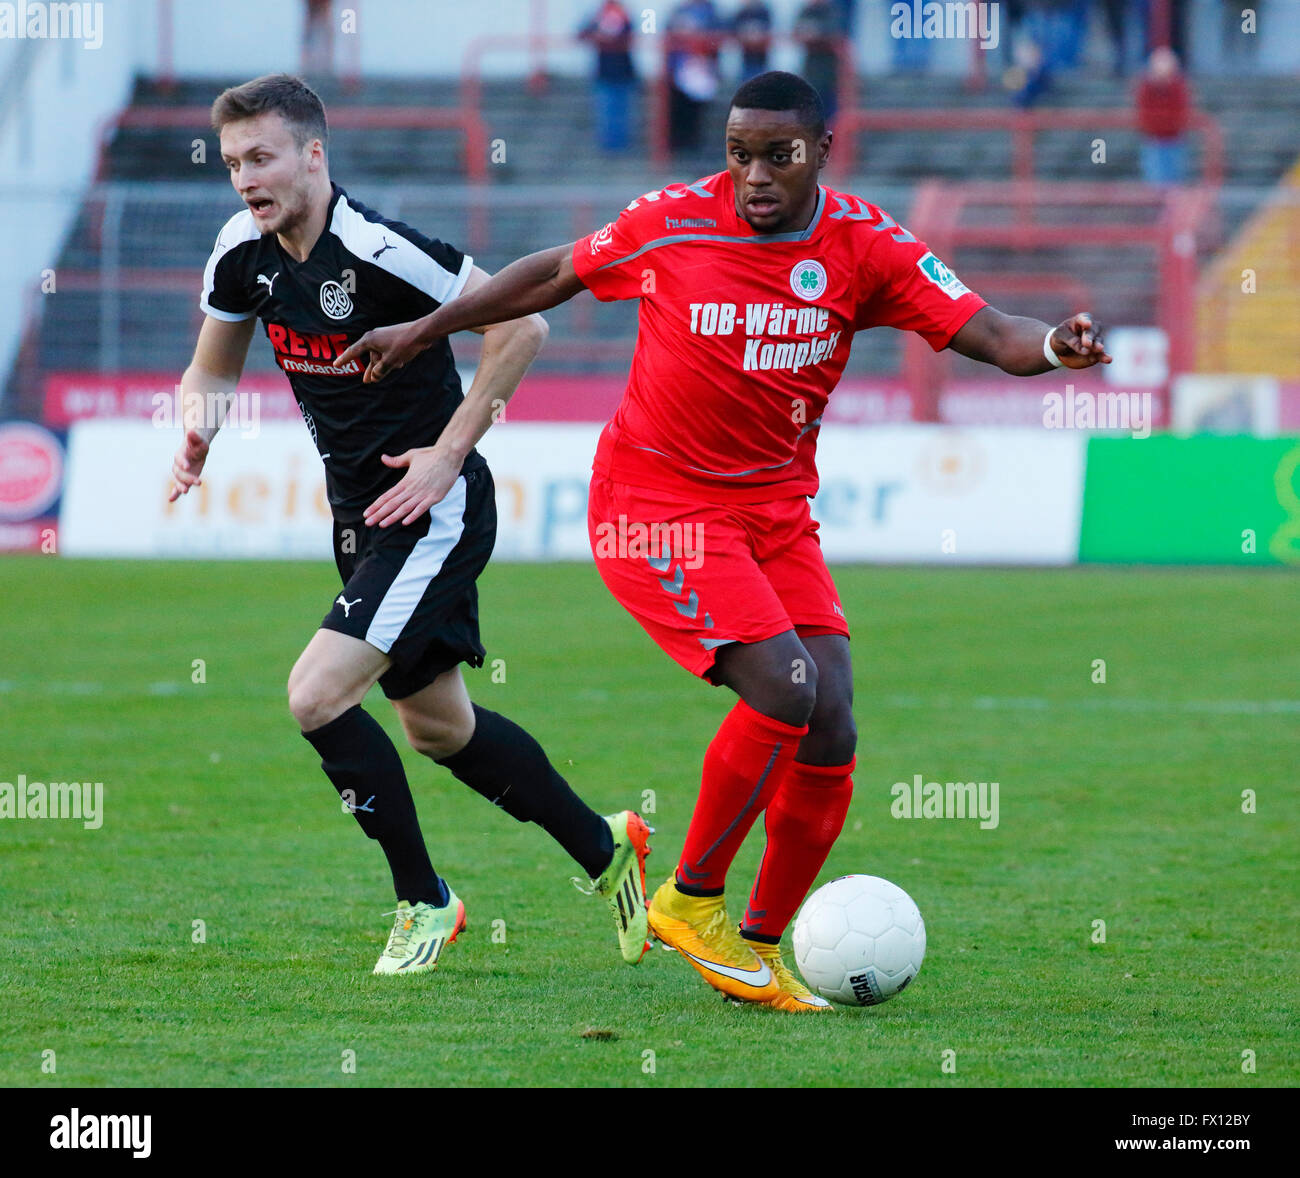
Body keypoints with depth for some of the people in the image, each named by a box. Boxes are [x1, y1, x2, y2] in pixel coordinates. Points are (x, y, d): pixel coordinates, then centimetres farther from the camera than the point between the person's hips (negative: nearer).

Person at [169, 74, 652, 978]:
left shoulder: (378, 249, -24)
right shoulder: (243, 253, -1)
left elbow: (522, 325, -20)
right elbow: (212, 369, 14)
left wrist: (450, 448, -19)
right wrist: (201, 425, -9)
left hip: (433, 508, -9)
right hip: (361, 515, 9)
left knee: (317, 695, -19)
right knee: (436, 726, 18)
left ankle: (424, 903, -1)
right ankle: (606, 850, 37)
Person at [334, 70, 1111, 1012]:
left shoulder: (864, 245, -5)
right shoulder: (673, 223, -10)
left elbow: (986, 332, -13)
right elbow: (551, 277, 7)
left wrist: (1051, 347, -35)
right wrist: (423, 332, 12)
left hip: (777, 511, 4)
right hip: (659, 506, -4)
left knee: (830, 732, -6)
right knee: (786, 690, -22)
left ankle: (761, 947, 13)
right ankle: (691, 900, -4)